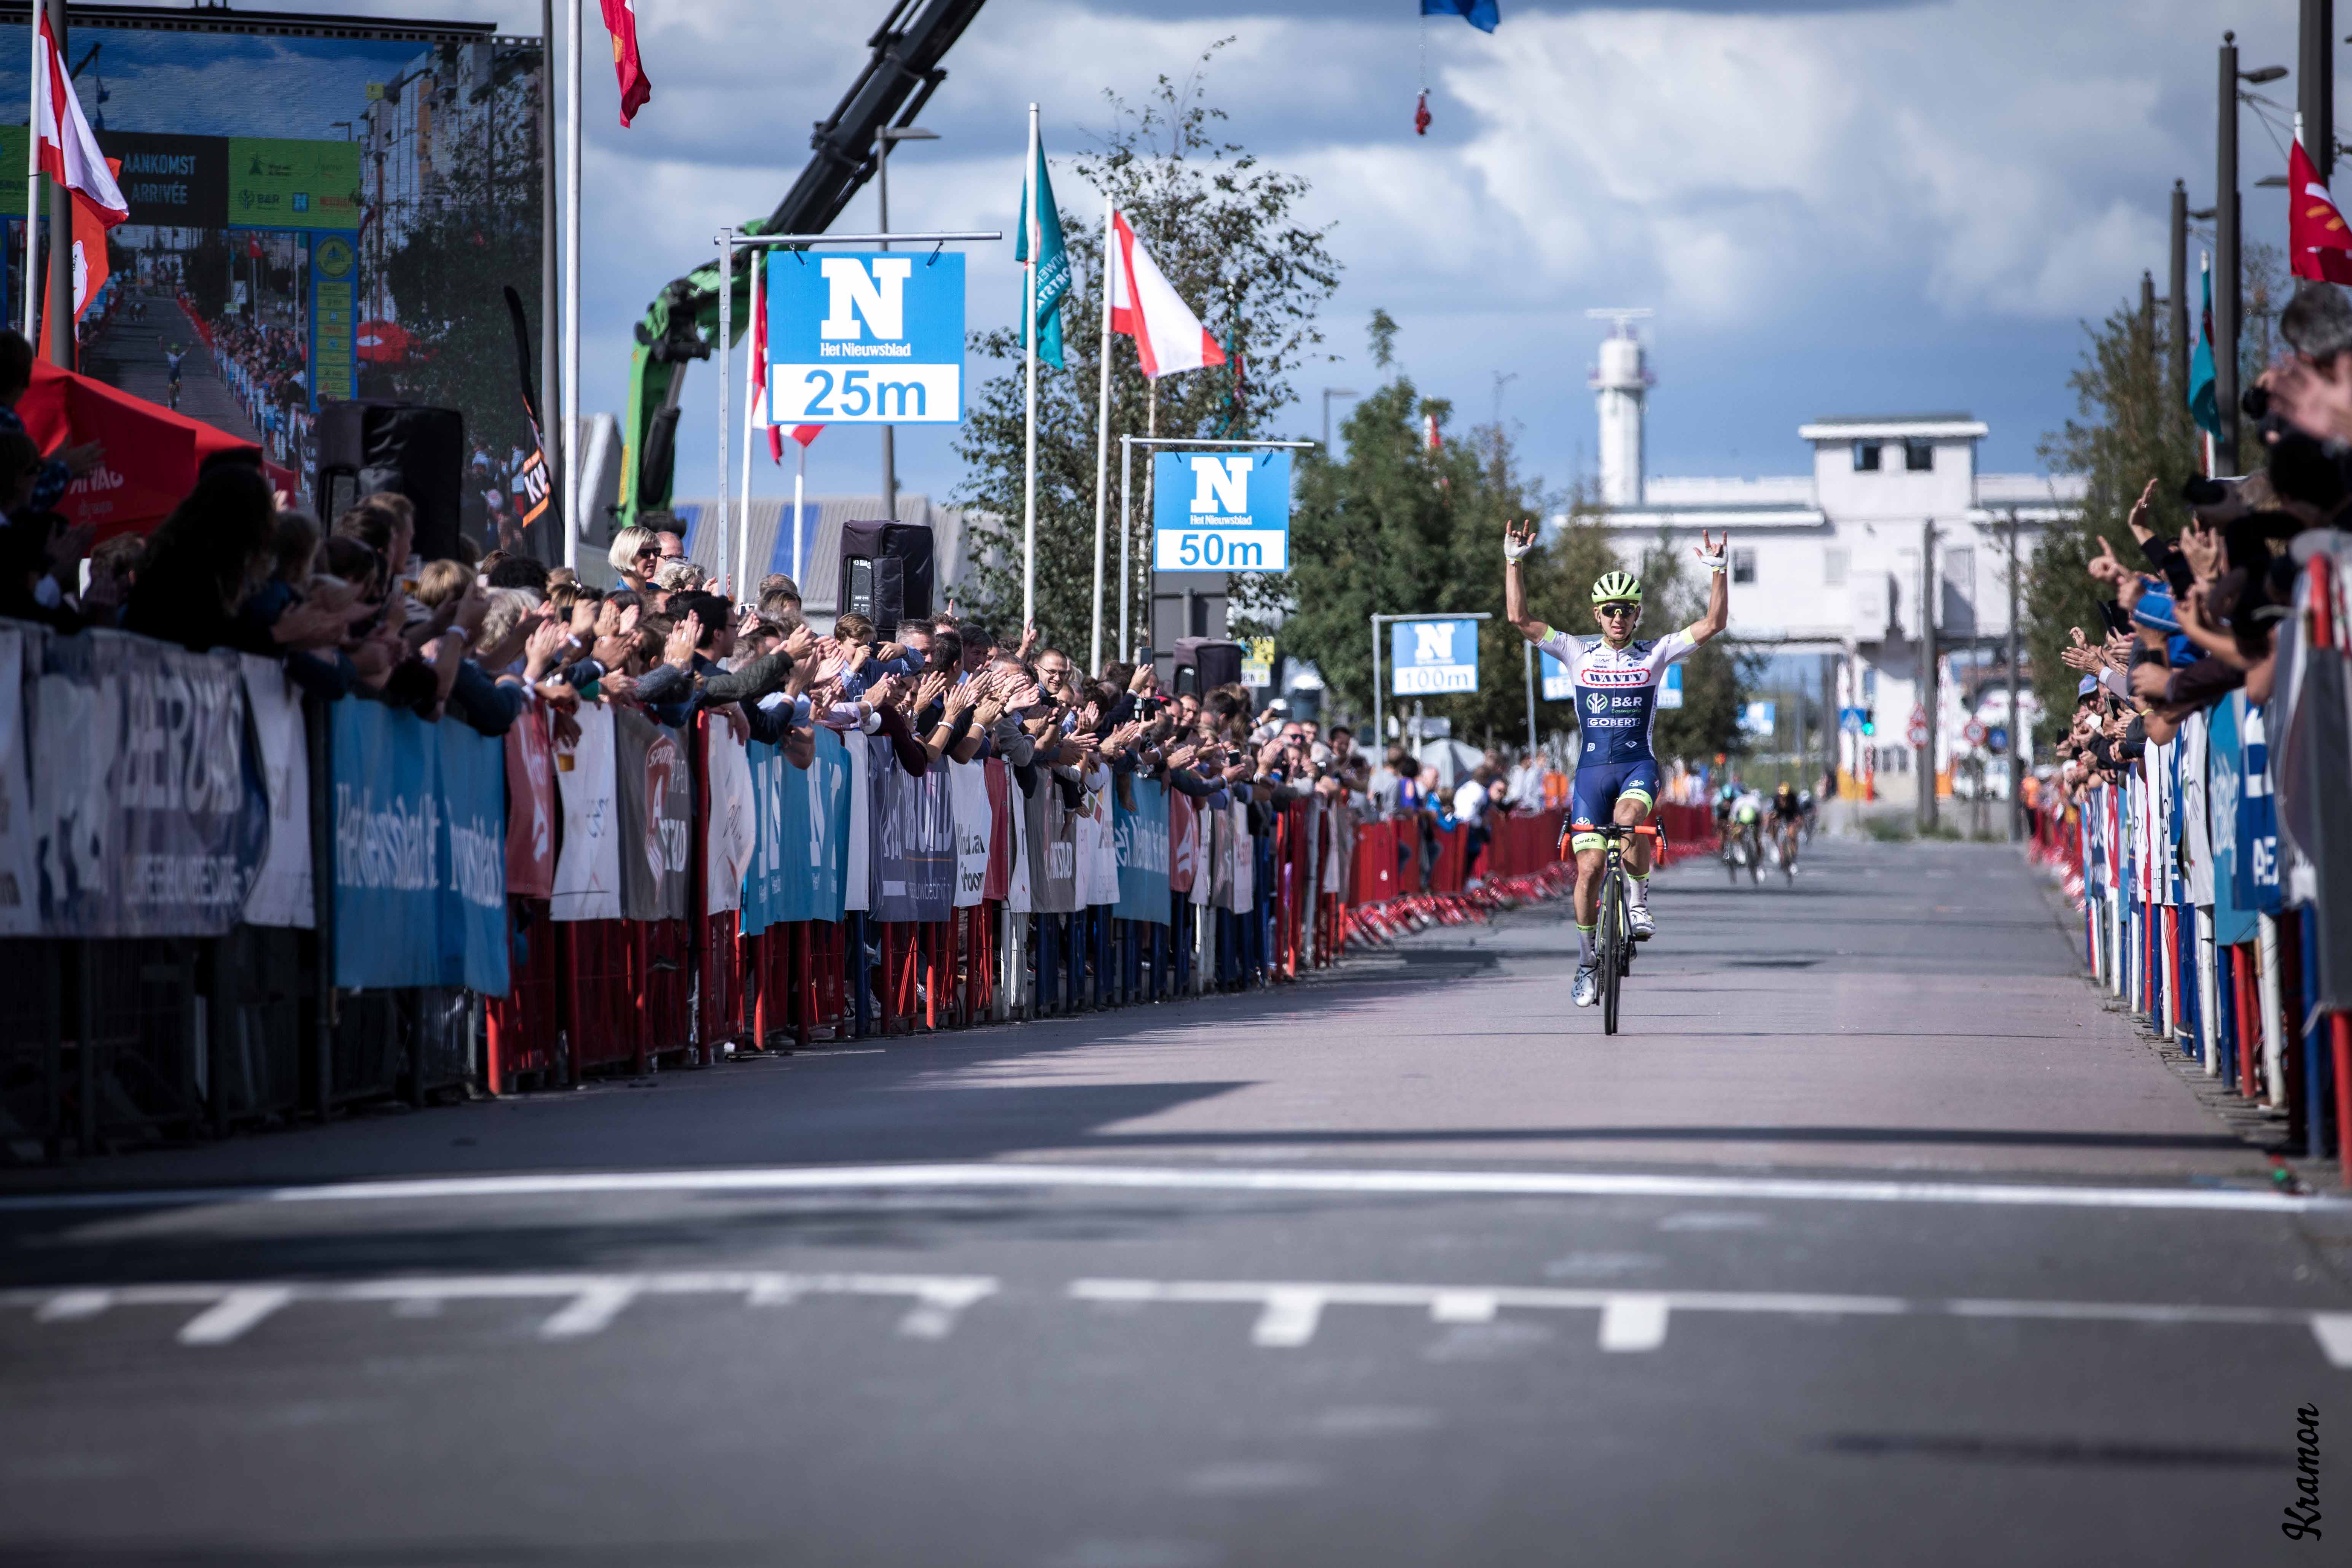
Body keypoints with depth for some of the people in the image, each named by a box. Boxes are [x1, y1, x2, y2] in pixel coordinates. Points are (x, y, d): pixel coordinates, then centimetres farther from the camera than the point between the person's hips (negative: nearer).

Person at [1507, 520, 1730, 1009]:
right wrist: (1513, 562, -11)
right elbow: (1519, 619, -2)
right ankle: (1588, 960, 8)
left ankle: (1639, 903, -12)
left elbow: (1714, 623, -3)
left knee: (1628, 819, -34)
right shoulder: (1579, 653, 4)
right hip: (1592, 767, 1)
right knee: (1589, 866, -6)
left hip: (1638, 764, -1)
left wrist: (1719, 572, -15)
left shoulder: (1654, 654, 4)